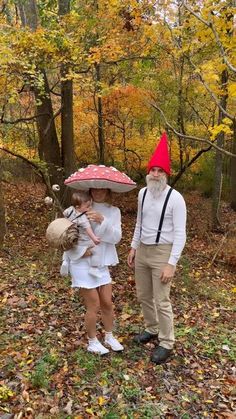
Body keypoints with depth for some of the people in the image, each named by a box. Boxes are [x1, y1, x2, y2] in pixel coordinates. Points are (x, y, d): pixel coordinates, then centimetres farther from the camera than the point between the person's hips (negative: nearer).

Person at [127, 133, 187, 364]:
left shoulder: (175, 198, -17)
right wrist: (133, 247, 13)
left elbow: (180, 234, -17)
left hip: (162, 253, -6)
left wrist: (171, 264, -21)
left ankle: (166, 343, 22)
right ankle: (152, 329, 41)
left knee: (162, 301, 2)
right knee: (143, 296, 18)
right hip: (142, 251, 7)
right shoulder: (143, 193, 3)